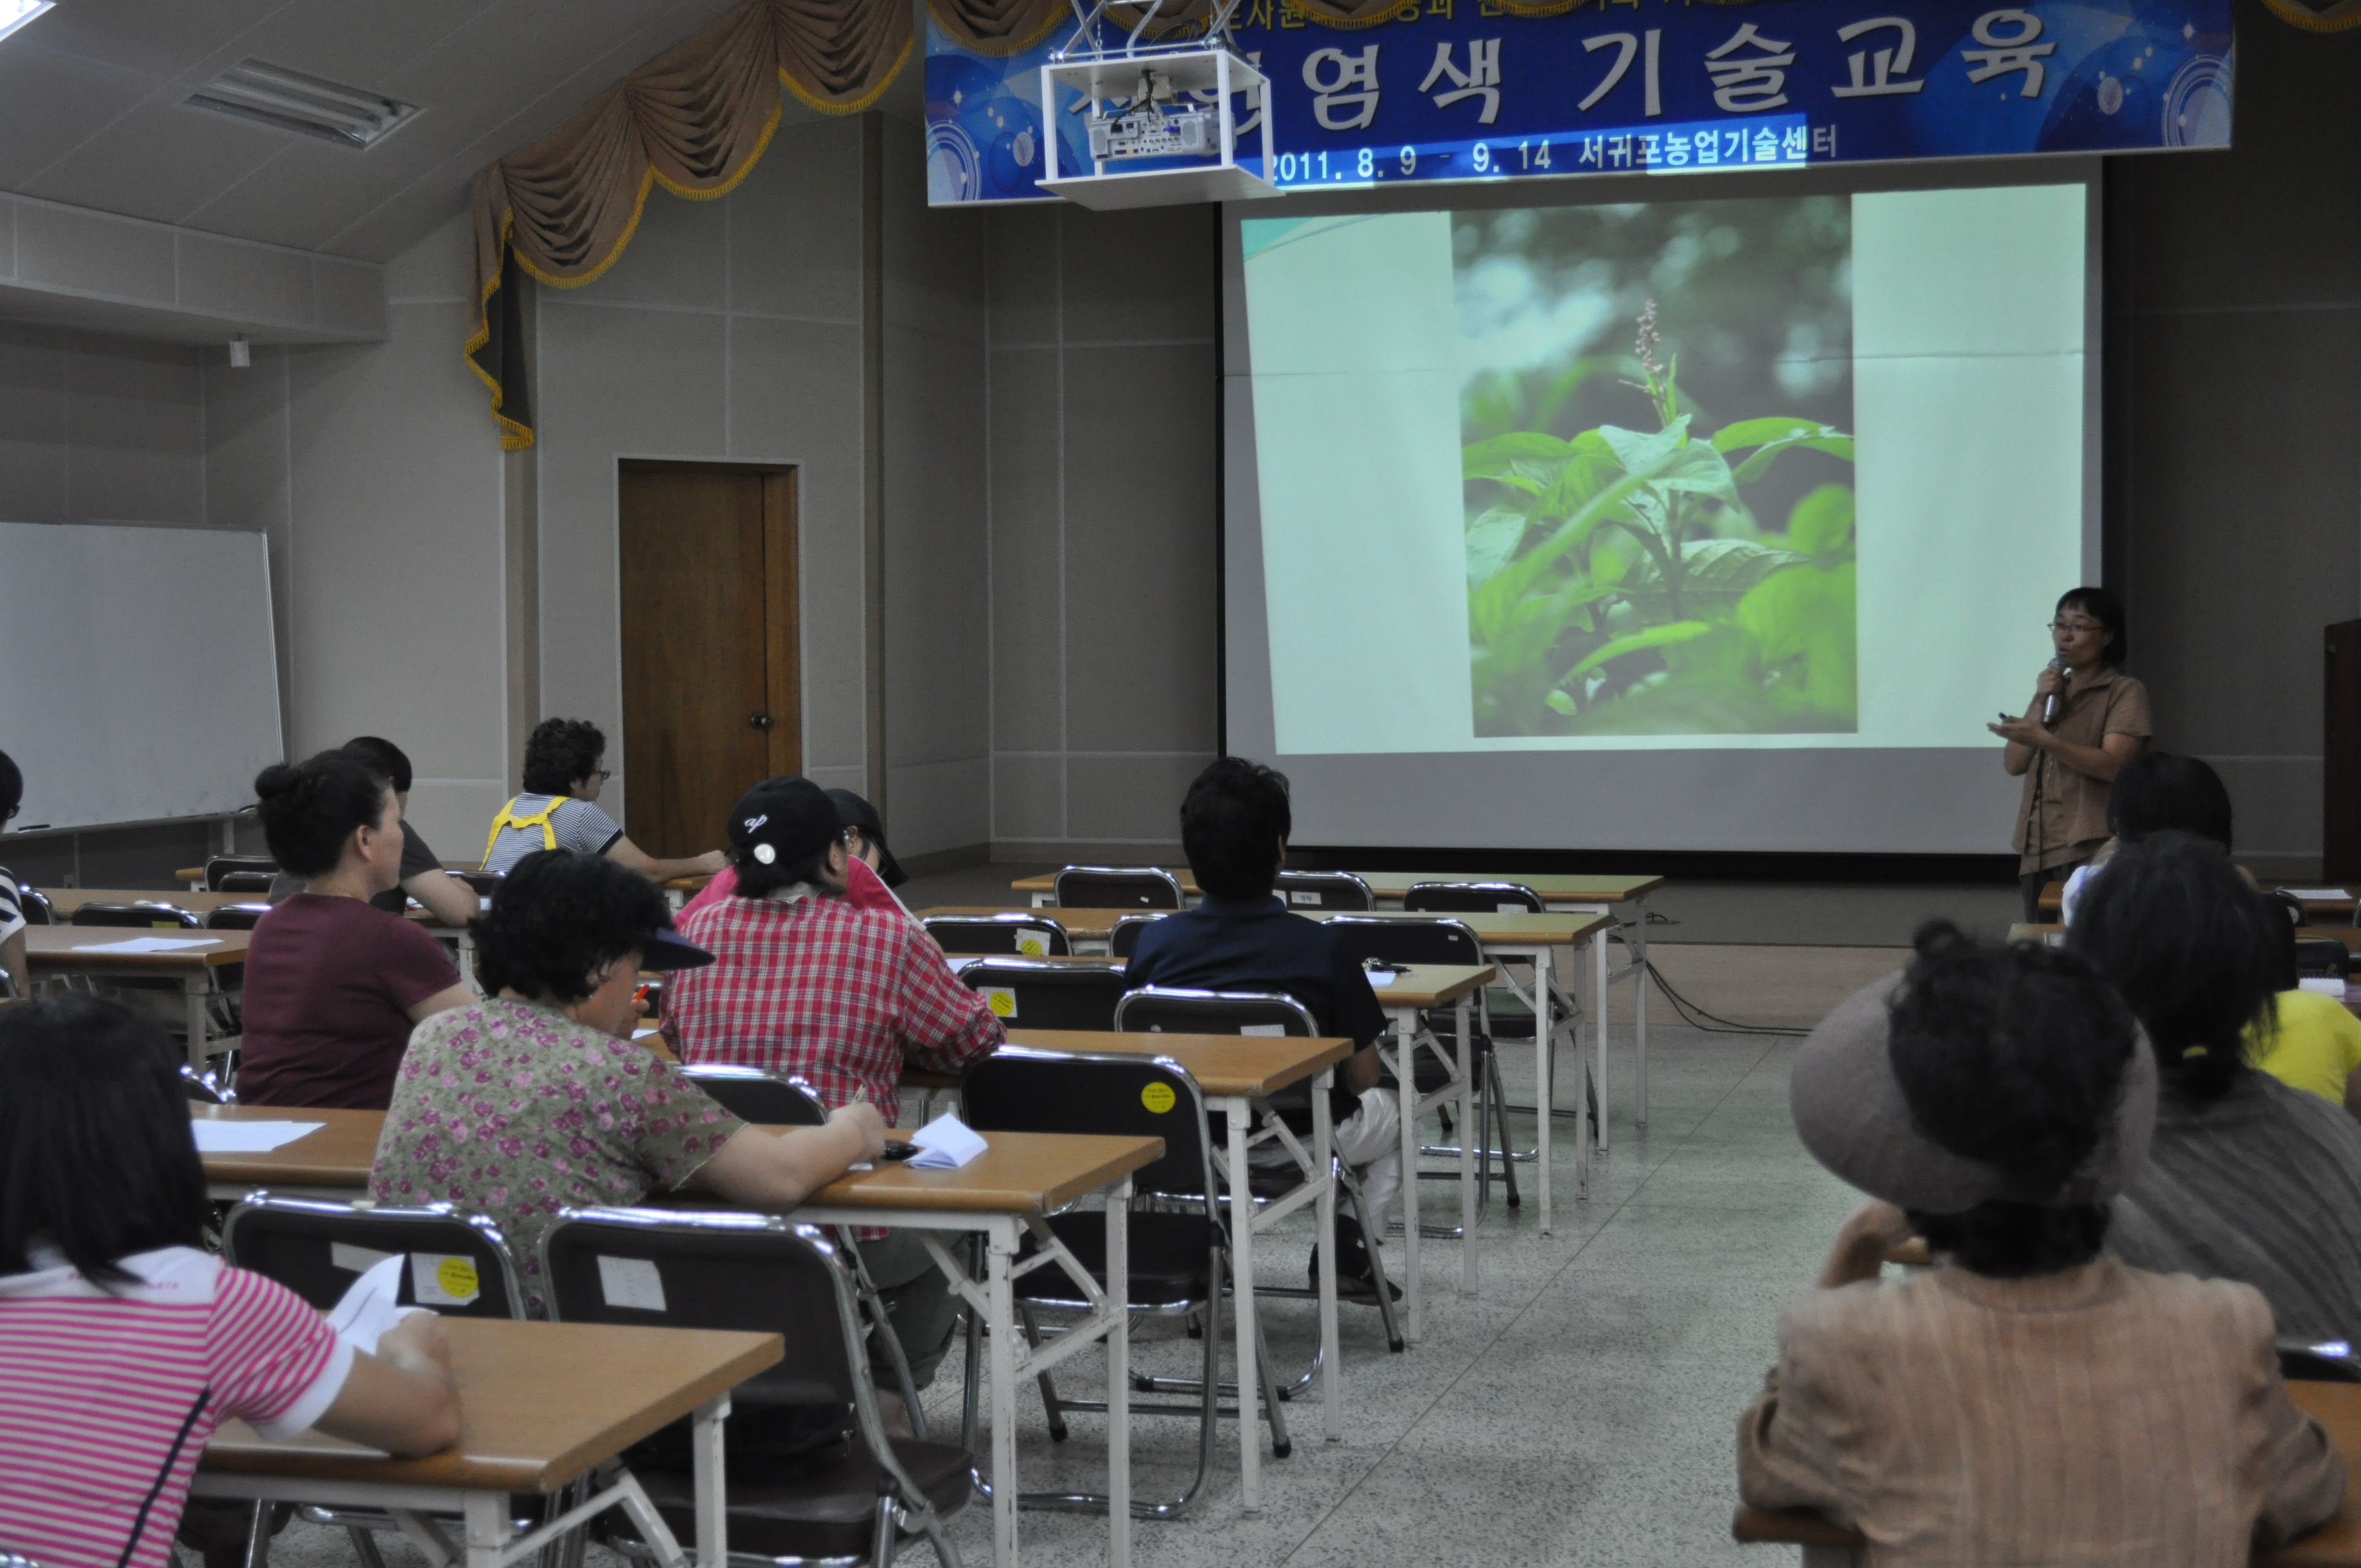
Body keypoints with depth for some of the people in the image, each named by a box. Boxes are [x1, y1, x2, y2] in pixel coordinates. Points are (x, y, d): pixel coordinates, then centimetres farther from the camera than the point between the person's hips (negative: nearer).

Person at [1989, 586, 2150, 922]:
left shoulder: (2125, 692, 0)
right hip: (2037, 848, 6)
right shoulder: (2054, 689, 21)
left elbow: (2112, 766, -15)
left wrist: (2043, 739, -24)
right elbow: (2014, 765, 11)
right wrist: (2041, 703, 0)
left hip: (2090, 849, -6)